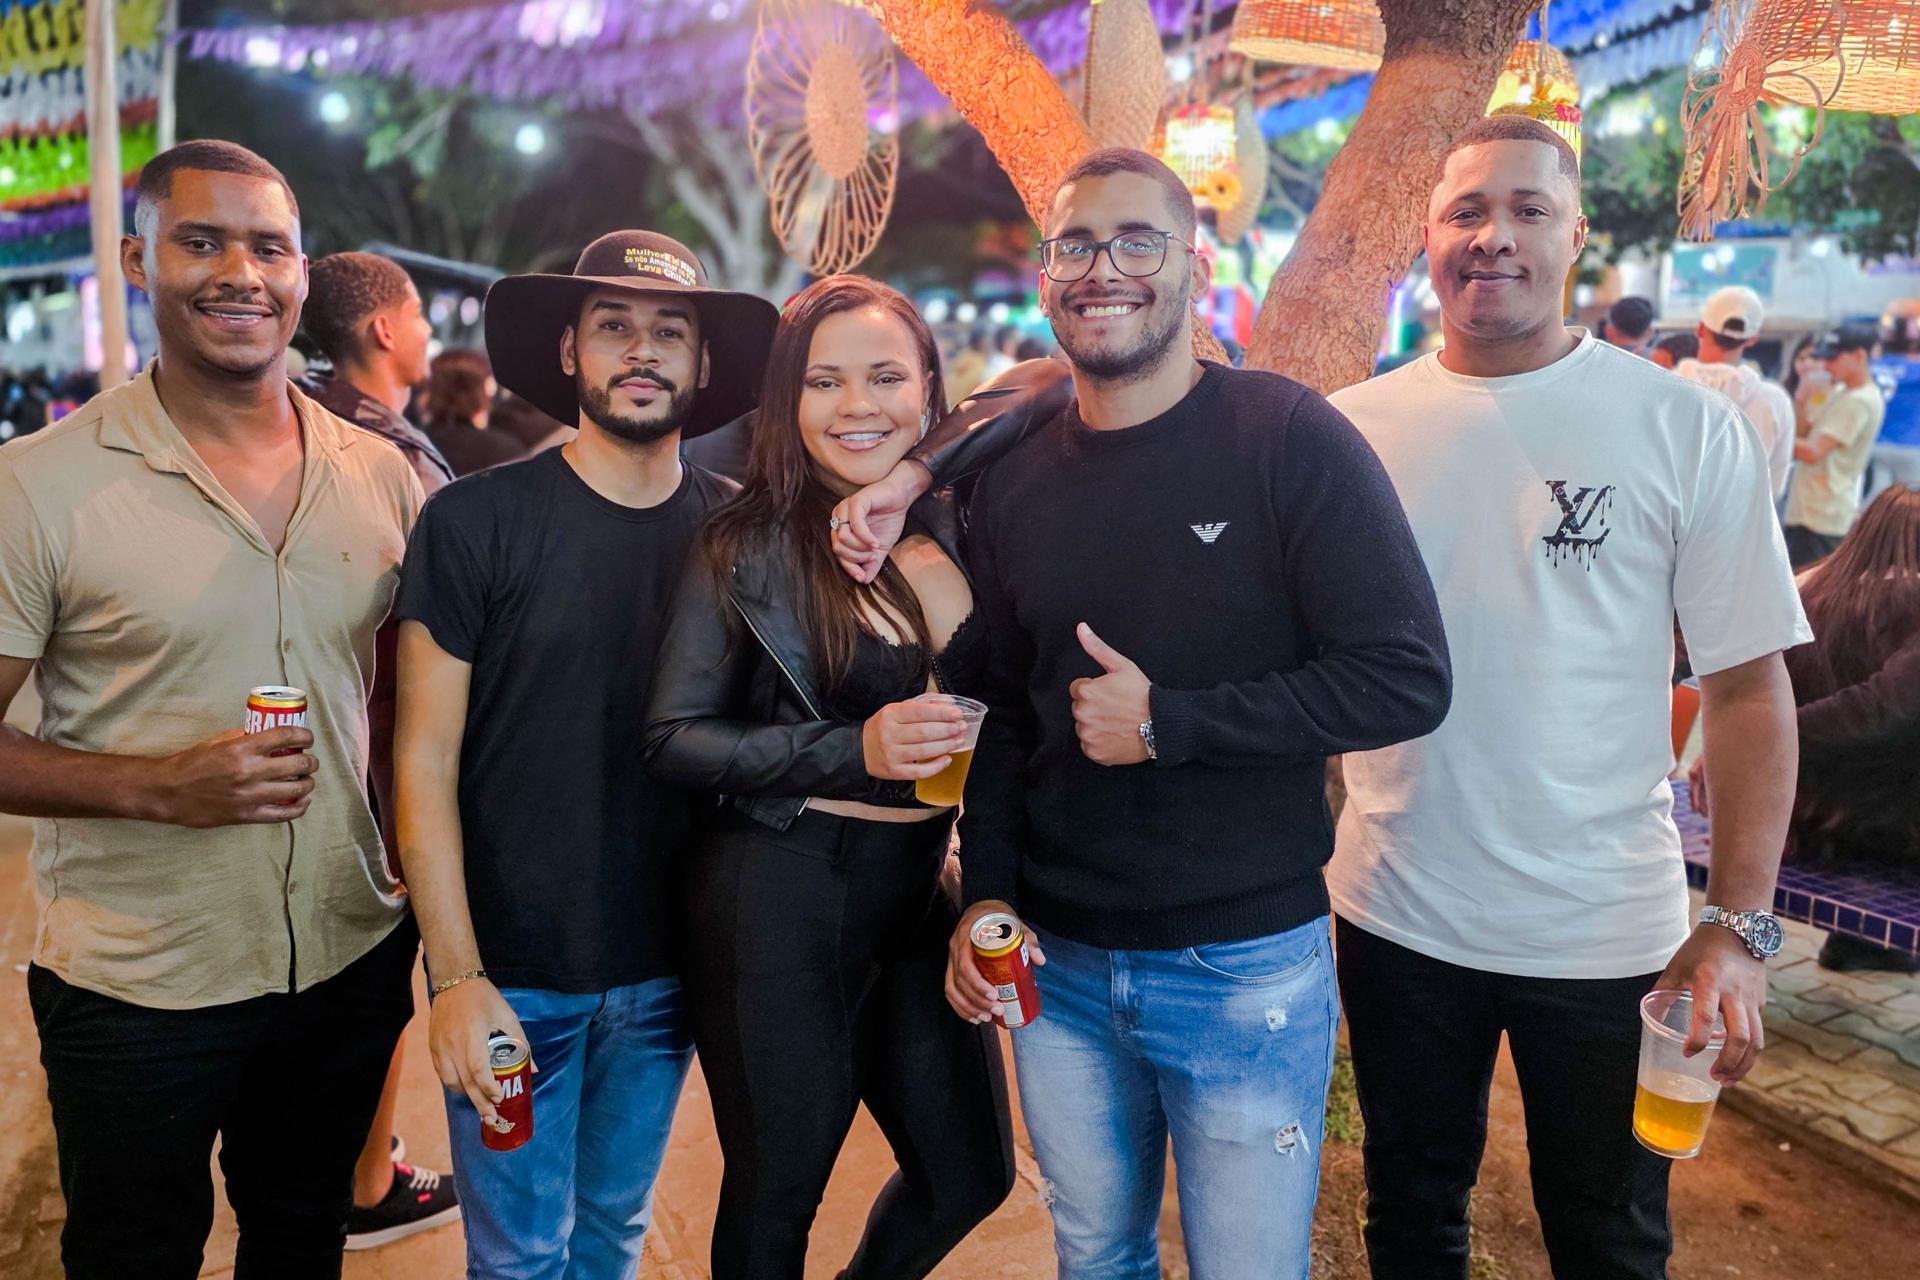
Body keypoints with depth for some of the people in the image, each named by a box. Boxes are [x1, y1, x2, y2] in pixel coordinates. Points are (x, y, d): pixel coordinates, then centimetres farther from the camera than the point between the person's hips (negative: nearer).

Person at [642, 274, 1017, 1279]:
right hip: (780, 898, -5)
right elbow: (671, 741, -10)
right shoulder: (749, 547, -10)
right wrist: (853, 751, -20)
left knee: (971, 1173, 17)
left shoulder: (964, 528, 1)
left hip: (920, 890, 5)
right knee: (777, 1193, 11)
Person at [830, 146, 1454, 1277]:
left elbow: (1407, 681, -17)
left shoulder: (1289, 439, -12)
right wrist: (985, 894, 2)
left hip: (1247, 964, -4)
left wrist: (1166, 723, -18)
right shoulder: (1013, 485, 3)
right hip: (1057, 962, 4)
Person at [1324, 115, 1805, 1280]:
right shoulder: (1353, 429, -2)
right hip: (1396, 916, 2)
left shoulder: (1685, 427, -7)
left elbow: (1750, 685, -5)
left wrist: (1742, 924, -11)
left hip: (1607, 929, -1)